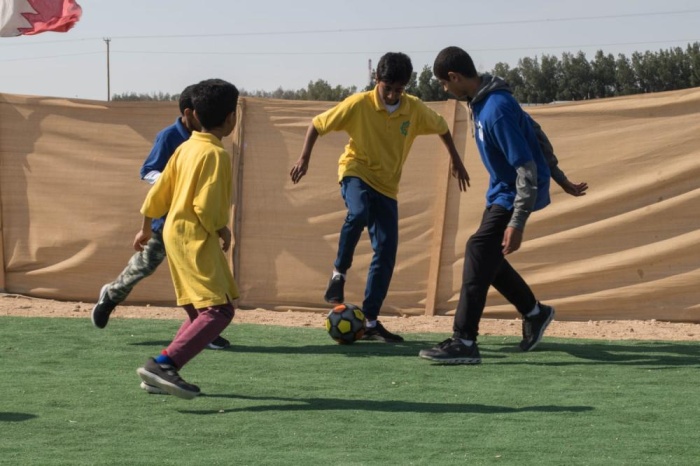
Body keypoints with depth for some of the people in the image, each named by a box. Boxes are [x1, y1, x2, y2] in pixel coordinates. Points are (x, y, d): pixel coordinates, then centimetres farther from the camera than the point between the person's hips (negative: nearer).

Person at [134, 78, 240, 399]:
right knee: (220, 310, -14)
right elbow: (206, 206, -21)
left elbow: (159, 192, 16)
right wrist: (222, 230, -4)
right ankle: (163, 365, -25)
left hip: (176, 233, 10)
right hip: (195, 237, -10)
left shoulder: (186, 147, 12)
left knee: (200, 311, 15)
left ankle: (165, 373, 12)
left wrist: (146, 228, 28)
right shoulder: (216, 154, -14)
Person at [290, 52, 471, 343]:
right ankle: (339, 273, -13)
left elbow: (442, 128, 15)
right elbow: (317, 124, -6)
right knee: (359, 213, -38)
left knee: (387, 252, -3)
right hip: (356, 172, -4)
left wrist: (456, 161, 16)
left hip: (387, 186, 4)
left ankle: (370, 321, 6)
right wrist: (304, 158, -11)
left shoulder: (415, 109, -5)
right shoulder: (359, 104, -14)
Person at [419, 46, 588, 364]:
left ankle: (464, 343, -17)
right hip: (501, 191, 10)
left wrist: (516, 223, -28)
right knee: (487, 259, 15)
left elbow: (527, 169, -28)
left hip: (515, 194, -10)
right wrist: (561, 179, 19)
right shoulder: (482, 101, 3)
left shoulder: (497, 110, -27)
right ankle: (535, 313, 35)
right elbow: (535, 134, 13)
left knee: (480, 252, -16)